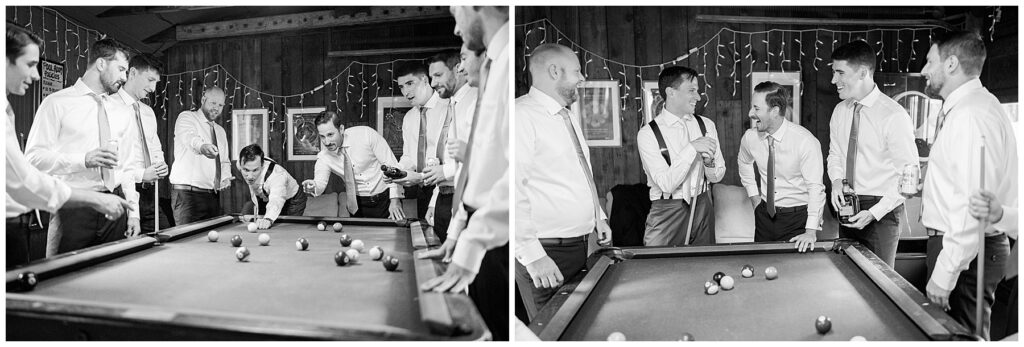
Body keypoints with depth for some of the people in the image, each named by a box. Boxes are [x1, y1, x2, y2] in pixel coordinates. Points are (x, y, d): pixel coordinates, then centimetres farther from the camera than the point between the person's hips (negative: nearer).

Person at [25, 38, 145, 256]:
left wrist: (133, 212, 9)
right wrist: (84, 160, -19)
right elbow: (34, 157, -7)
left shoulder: (123, 112, 16)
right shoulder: (57, 103, 0)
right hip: (73, 209, -4)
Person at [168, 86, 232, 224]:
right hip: (187, 193, -6)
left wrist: (226, 177, 6)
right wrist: (202, 146, -47)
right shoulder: (186, 117, 0)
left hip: (213, 196, 6)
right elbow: (188, 137, -24)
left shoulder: (221, 131, 21)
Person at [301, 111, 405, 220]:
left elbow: (391, 165, -16)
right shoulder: (324, 157, -12)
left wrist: (395, 199, -19)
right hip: (359, 204, 2)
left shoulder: (366, 134, -20)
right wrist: (314, 187, -48)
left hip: (386, 197, -2)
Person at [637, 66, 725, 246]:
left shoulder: (706, 125, 5)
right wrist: (692, 148, -21)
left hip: (703, 209, 4)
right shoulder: (648, 134, -10)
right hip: (667, 213, -4)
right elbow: (666, 184, -17)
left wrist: (708, 163, -13)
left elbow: (717, 177, 9)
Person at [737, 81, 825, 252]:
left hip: (798, 216, -4)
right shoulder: (749, 137, -6)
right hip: (764, 215, 4)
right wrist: (753, 195, 8)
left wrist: (811, 231, -28)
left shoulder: (805, 141, -20)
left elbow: (815, 188, -22)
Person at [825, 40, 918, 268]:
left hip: (881, 210, -6)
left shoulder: (894, 116, -16)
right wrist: (837, 180, -4)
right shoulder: (840, 111, 4)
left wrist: (874, 213, -17)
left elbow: (908, 176, -13)